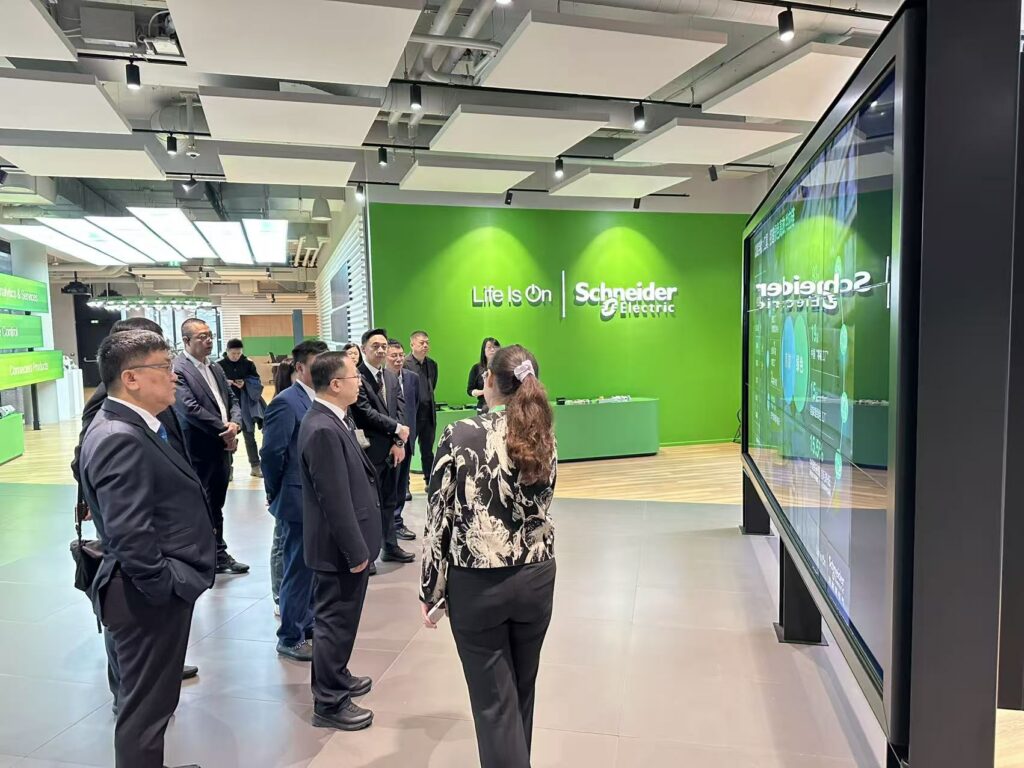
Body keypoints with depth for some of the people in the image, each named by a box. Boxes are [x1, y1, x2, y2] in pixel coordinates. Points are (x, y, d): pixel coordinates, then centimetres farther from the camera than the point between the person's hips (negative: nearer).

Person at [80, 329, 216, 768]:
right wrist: (165, 588, -19)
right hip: (150, 597, -10)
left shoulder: (128, 425, 9)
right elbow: (129, 535, -29)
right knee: (146, 704, 7)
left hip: (157, 590, 10)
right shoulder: (121, 439, -24)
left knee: (152, 698, 24)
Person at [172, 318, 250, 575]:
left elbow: (232, 401, 13)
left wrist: (235, 424, -8)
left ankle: (219, 554, 28)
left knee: (216, 506, 17)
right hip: (198, 452, -8)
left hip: (221, 449, 8)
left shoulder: (215, 368, 13)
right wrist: (224, 431, -14)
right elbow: (190, 409, -21)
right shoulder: (177, 369, -13)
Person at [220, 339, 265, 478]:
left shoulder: (248, 363, 0)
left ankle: (255, 467, 15)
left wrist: (245, 383, -17)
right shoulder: (219, 365, -4)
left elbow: (257, 382, 2)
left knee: (249, 436, 7)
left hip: (246, 403, 1)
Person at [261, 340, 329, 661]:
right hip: (299, 500, -8)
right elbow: (271, 453, -17)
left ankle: (307, 622, 35)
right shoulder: (286, 402, -17)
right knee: (299, 568, 4)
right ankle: (290, 638, 19)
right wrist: (277, 494, -7)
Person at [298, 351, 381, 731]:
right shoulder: (323, 430, -26)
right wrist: (355, 551, -19)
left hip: (347, 541, 10)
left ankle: (335, 678, 41)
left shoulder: (330, 420, 5)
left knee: (337, 618, 24)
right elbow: (335, 499, -26)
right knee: (336, 621, 5)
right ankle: (329, 703, 21)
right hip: (341, 546, -10)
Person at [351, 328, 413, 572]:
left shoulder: (392, 378, 13)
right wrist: (398, 430, -12)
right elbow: (366, 412, -18)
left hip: (392, 450, 7)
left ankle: (390, 547, 29)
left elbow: (400, 410, 6)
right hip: (369, 451, -7)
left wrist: (399, 443, -6)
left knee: (389, 501, 17)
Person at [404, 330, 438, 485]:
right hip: (410, 414, -6)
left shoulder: (432, 364, 10)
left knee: (428, 450, 15)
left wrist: (429, 402, 13)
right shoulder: (404, 363, -12)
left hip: (429, 413, 6)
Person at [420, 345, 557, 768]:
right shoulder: (544, 437, -2)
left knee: (494, 701, 10)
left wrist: (430, 590, -2)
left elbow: (439, 516, -11)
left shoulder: (460, 435, -14)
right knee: (521, 690, 23)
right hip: (536, 578, 4)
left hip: (476, 584, -4)